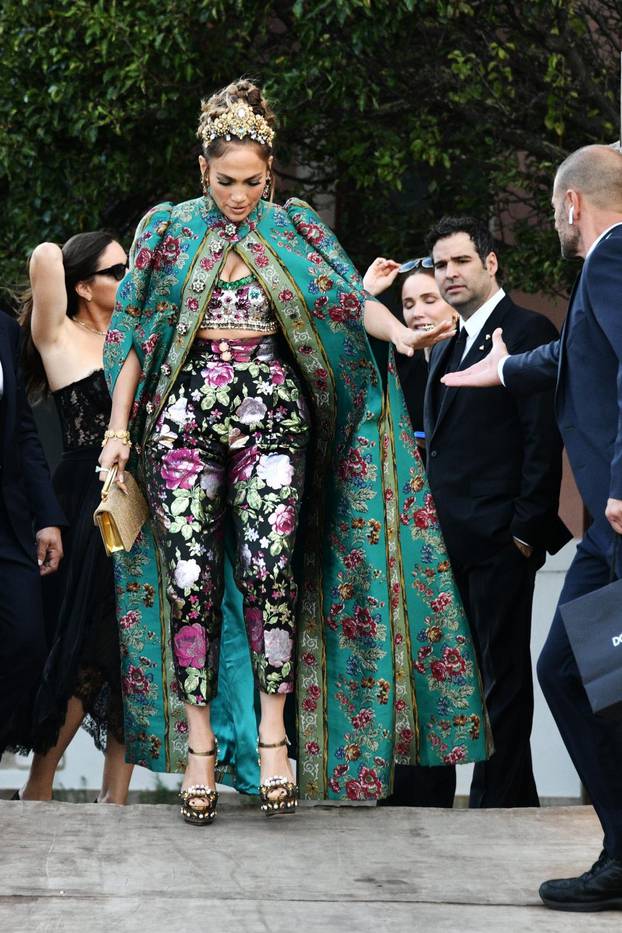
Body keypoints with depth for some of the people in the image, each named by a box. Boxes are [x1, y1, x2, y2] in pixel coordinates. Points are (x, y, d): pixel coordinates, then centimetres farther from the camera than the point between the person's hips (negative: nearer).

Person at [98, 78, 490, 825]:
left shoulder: (295, 230, 8)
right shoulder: (168, 231, 7)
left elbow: (351, 298, -4)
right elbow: (135, 335, 8)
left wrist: (401, 333, -25)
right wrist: (120, 429, 3)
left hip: (272, 412, 0)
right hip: (186, 413, 1)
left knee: (269, 563, -15)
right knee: (191, 577, -4)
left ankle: (272, 731, -6)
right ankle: (200, 745, 1)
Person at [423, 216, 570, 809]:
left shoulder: (527, 332, -5)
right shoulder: (446, 348, 21)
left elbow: (544, 441, -11)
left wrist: (526, 531, -16)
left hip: (499, 537, -8)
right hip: (450, 539, 8)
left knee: (502, 671, -4)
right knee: (473, 667, 9)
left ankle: (500, 801, 0)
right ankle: (509, 799, 15)